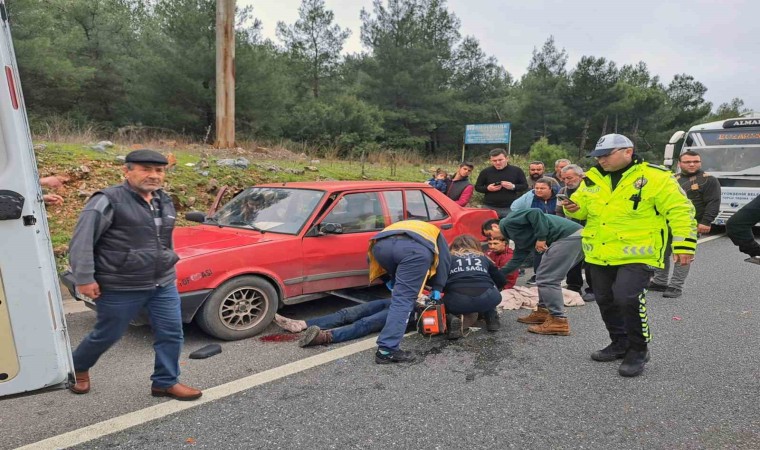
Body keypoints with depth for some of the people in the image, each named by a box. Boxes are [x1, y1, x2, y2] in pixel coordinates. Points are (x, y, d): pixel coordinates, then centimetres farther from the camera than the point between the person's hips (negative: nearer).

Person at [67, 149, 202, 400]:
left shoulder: (164, 201, 9)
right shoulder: (108, 201, -14)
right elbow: (81, 242, -16)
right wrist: (85, 278, -19)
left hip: (164, 283, 6)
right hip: (120, 288, -6)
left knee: (171, 333, 4)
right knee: (107, 335, 13)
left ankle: (166, 382, 20)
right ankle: (78, 368, 42)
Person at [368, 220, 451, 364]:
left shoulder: (397, 226, 48)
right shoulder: (434, 231, 43)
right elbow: (444, 259, 25)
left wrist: (388, 279, 35)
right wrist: (437, 287, 24)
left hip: (382, 244, 4)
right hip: (416, 249, -3)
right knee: (403, 300, -3)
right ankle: (387, 350, -11)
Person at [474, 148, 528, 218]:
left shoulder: (517, 170, 4)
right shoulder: (485, 172, 5)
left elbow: (525, 186, 6)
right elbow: (477, 187, 9)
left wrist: (513, 186, -13)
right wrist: (487, 188, -11)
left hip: (510, 208, 0)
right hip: (489, 208, 0)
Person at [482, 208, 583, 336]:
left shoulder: (508, 222, 0)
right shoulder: (519, 237, 27)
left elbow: (535, 213, -14)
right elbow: (516, 260, 30)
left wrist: (541, 238, -13)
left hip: (569, 236, -10)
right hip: (572, 236, 10)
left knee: (546, 280, -5)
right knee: (545, 277, 19)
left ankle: (559, 321, -2)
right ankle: (543, 312, 26)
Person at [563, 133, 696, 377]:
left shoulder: (654, 177, -9)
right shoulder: (593, 178, 6)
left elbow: (680, 211, -7)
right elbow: (583, 209, 16)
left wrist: (684, 245, -13)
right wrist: (573, 208, -7)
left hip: (637, 254, -6)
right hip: (600, 254, 6)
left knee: (627, 298, -17)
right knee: (606, 300, 13)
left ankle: (639, 349, 6)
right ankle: (620, 343, 33)